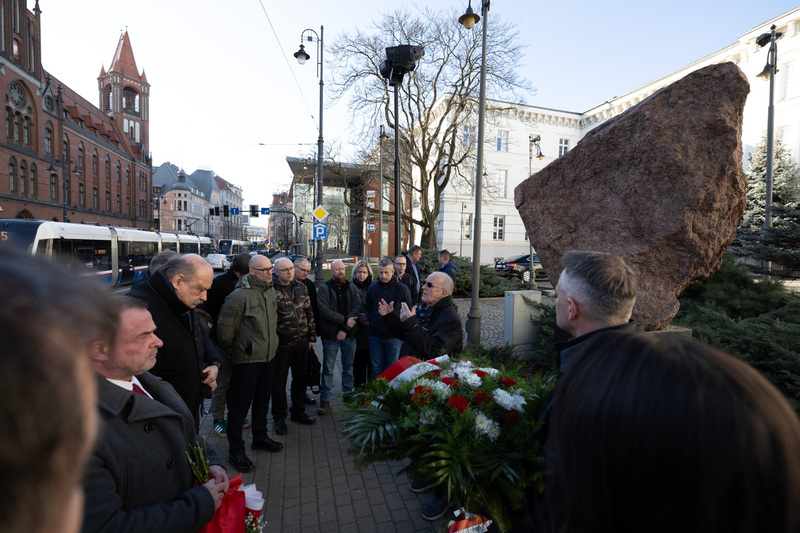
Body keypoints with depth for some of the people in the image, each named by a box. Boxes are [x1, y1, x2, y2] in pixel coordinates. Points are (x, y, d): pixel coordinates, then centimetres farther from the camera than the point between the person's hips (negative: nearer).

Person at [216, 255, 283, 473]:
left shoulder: (271, 291, 5)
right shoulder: (240, 295, -20)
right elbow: (225, 327, -15)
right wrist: (229, 349, -2)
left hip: (269, 357, 8)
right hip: (247, 360, -7)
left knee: (263, 400, 21)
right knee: (240, 405, 4)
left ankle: (260, 437, 39)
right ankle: (235, 451, 20)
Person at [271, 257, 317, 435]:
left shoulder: (301, 288, 6)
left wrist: (312, 337, 8)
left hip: (302, 343, 5)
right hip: (281, 345, -5)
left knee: (300, 379, 17)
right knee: (279, 382, 9)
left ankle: (298, 412, 35)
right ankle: (279, 417, 27)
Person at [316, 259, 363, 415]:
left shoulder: (352, 288, 3)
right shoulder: (324, 288, -4)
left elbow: (357, 308, -7)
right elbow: (324, 310, -15)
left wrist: (345, 328, -16)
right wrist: (345, 320, -18)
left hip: (349, 335, 3)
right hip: (330, 335, -2)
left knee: (348, 367, 15)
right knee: (328, 369, 5)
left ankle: (348, 394, 32)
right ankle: (325, 399, 17)